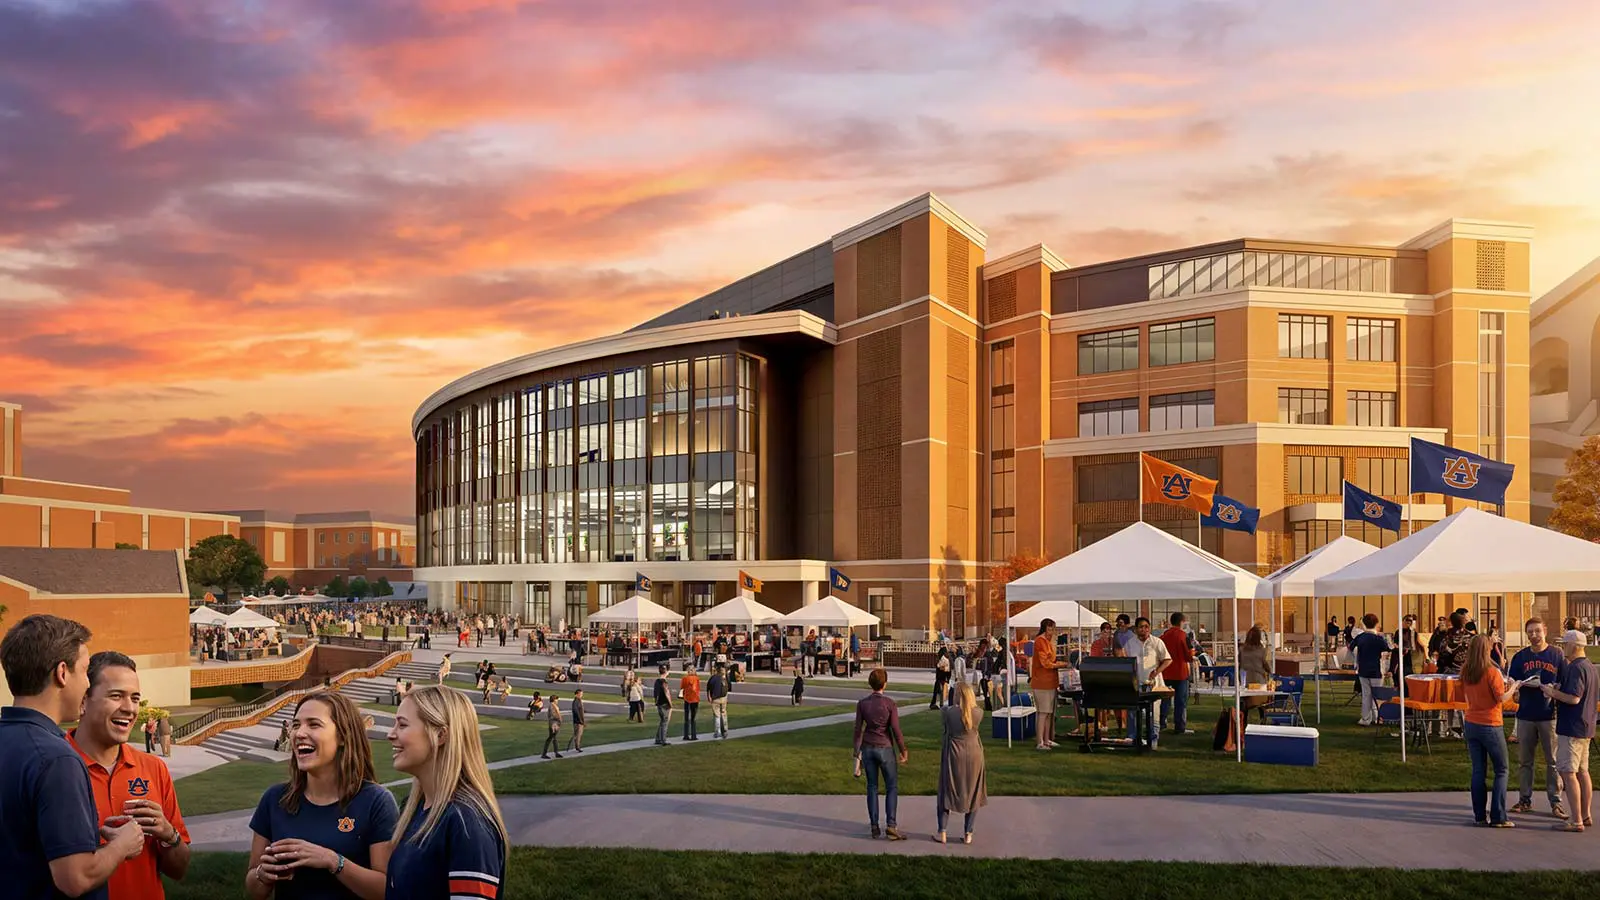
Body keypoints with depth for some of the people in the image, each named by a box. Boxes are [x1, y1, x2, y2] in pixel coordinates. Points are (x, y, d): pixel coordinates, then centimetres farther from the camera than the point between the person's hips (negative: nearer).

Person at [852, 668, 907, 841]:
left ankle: (874, 826, 12)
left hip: (868, 749, 3)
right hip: (885, 749, -3)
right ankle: (891, 825, -5)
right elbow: (896, 731, -11)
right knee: (892, 787, 7)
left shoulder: (862, 703, -5)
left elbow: (858, 730, -3)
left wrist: (857, 755, 4)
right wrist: (903, 751, 2)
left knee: (872, 787, 12)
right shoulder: (890, 704, -13)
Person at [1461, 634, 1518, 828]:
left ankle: (1479, 815, 12)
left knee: (1478, 771, 10)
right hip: (1490, 725, -5)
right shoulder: (1491, 672, -16)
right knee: (1501, 770, 5)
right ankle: (1498, 817, 2)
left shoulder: (1465, 671, 2)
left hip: (1471, 724, 5)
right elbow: (1502, 698, -15)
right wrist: (1513, 688, 3)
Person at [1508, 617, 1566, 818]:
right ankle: (1525, 799, 16)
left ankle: (1556, 801, 8)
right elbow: (1512, 683, 8)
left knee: (1553, 761, 1)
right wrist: (1522, 684, -13)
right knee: (1524, 761, 8)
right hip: (1526, 715, 2)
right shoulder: (1520, 657, 7)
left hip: (1550, 714, -2)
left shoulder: (1557, 654, 1)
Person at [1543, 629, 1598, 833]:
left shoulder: (1576, 668, -18)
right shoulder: (1591, 667, 13)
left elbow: (1574, 698, -26)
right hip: (1586, 728, 10)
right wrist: (1559, 690, 16)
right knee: (1582, 771, 17)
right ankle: (1586, 815, 24)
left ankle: (1576, 821, -9)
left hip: (1571, 728, -10)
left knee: (1568, 772, -8)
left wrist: (1553, 692, -12)